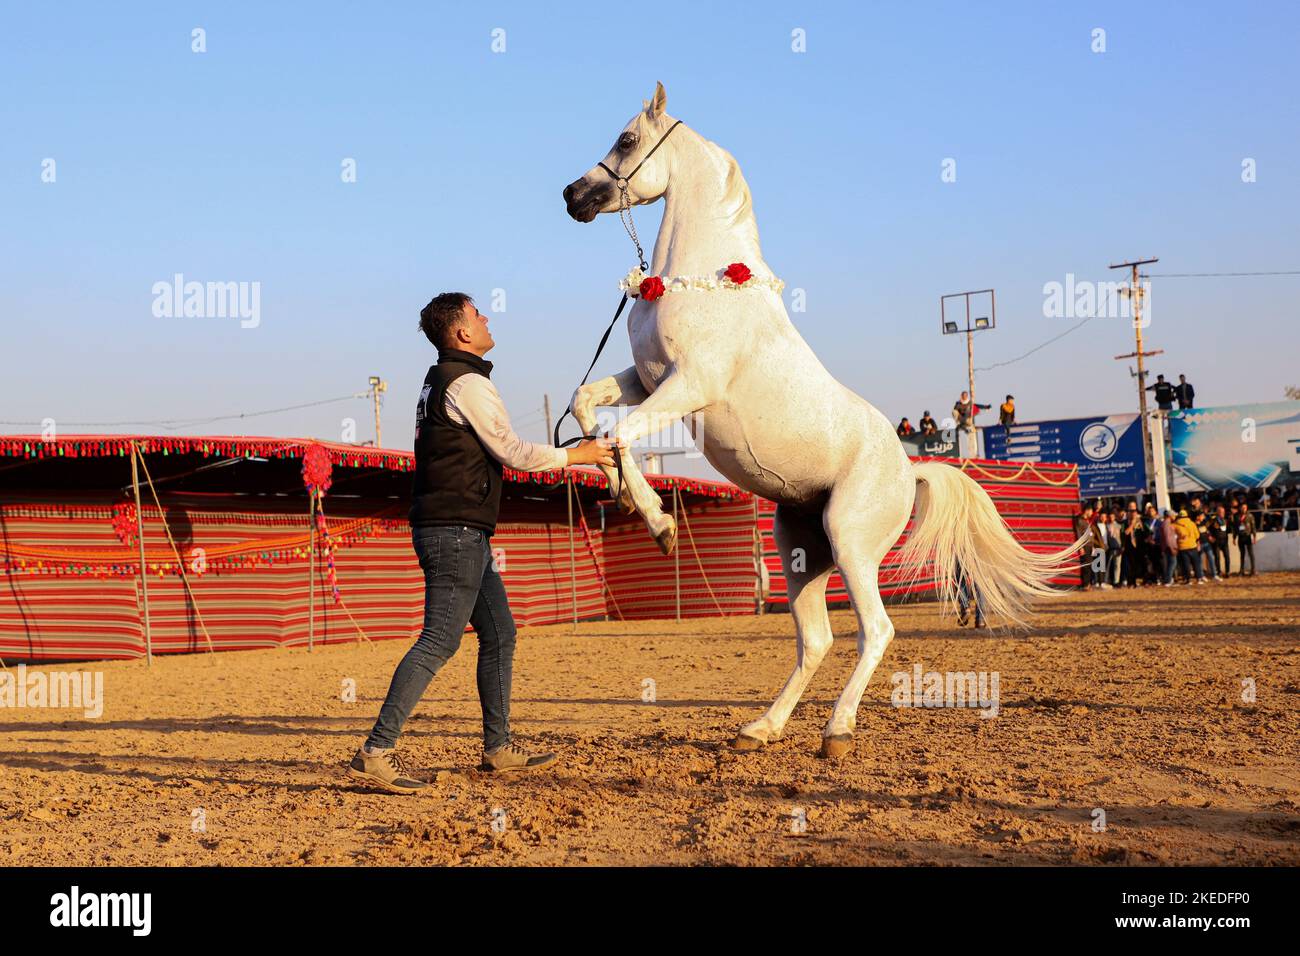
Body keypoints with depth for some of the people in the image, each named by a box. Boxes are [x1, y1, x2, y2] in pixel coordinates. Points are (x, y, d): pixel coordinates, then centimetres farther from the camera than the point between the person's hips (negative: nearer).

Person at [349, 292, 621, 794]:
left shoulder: (436, 382, 17)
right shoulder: (467, 383, -12)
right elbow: (513, 453, -12)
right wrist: (578, 455, 0)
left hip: (464, 534, 10)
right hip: (455, 530, -10)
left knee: (499, 633, 14)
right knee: (440, 639, -13)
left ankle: (499, 747, 19)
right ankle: (376, 752, -16)